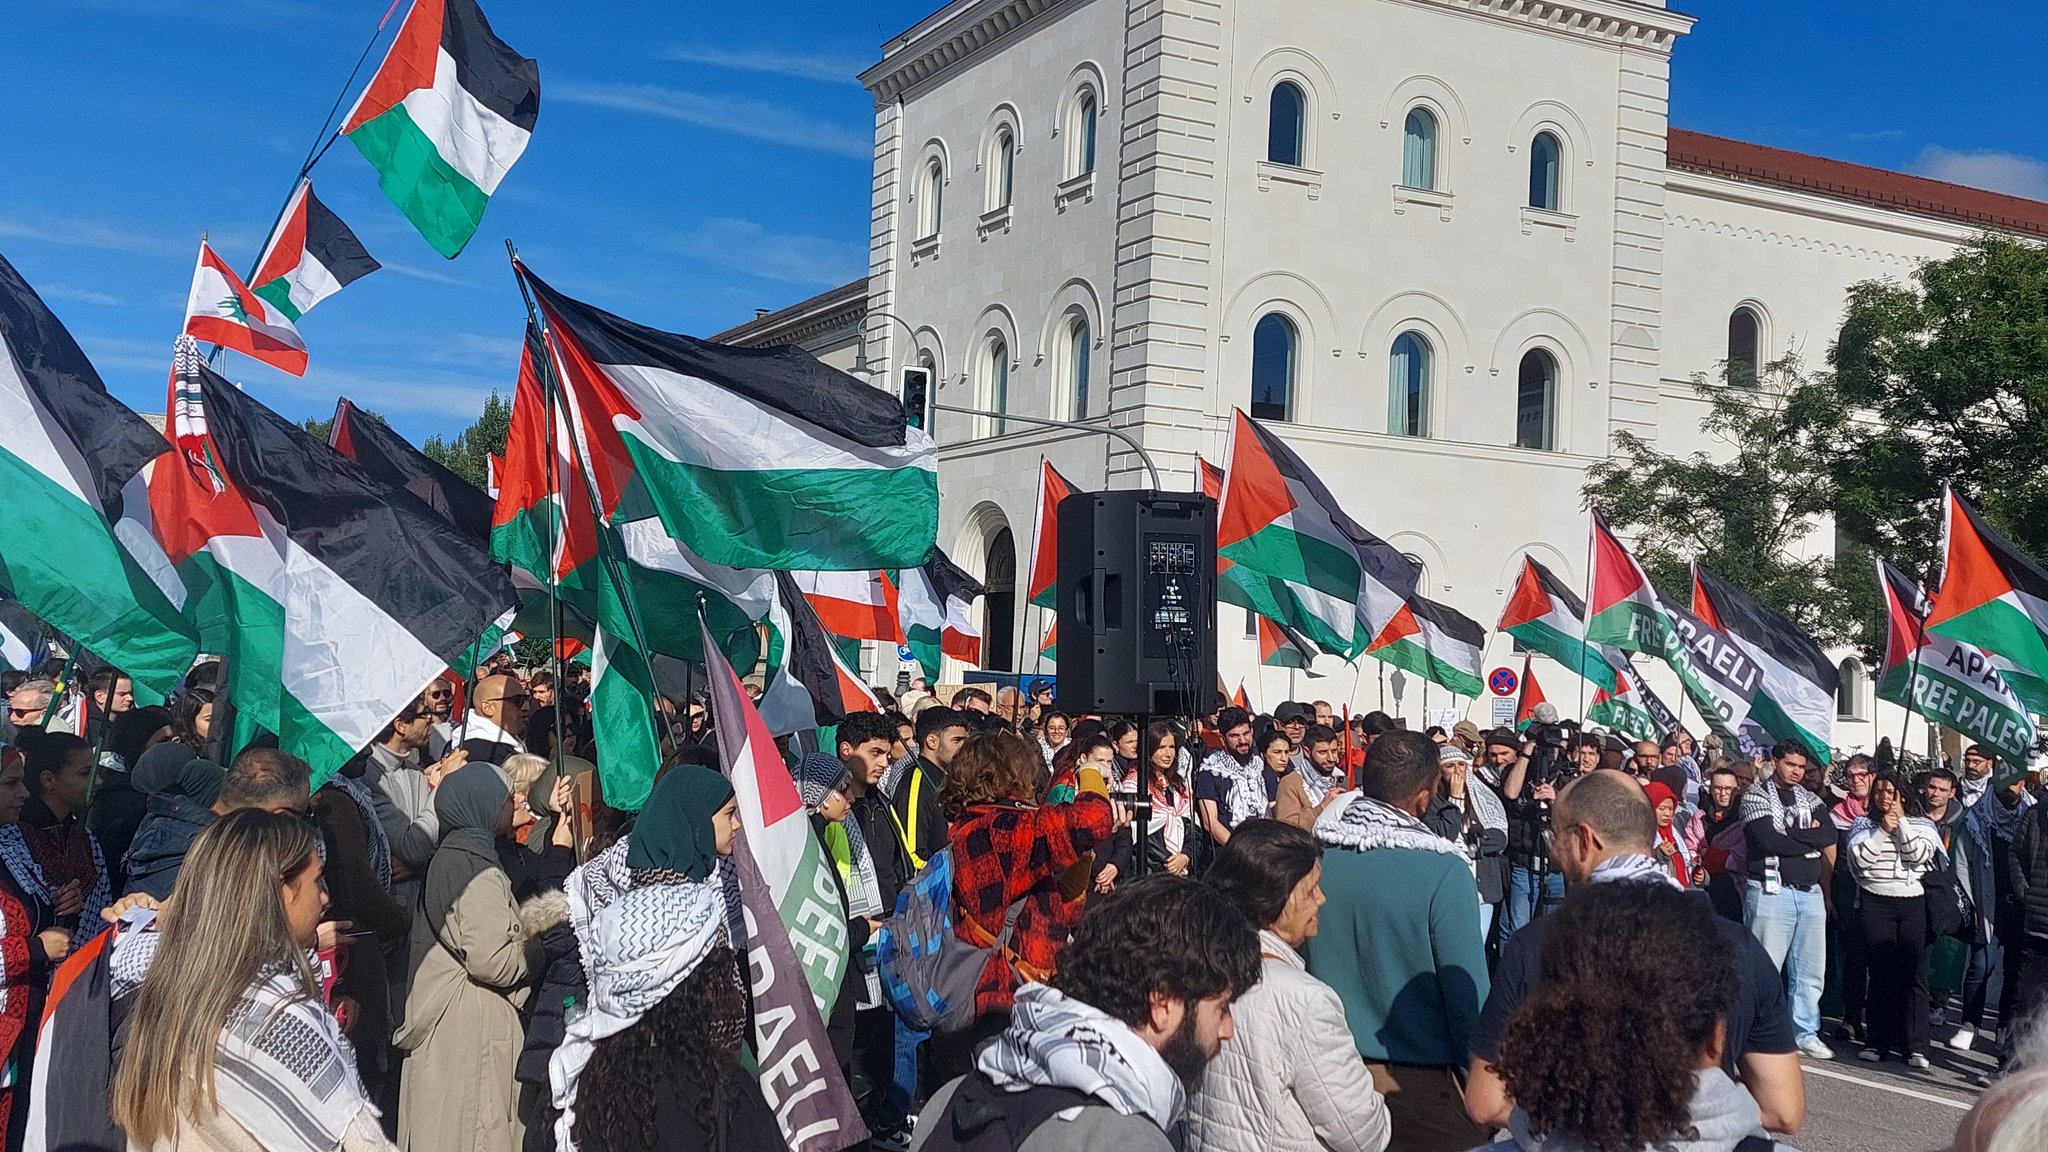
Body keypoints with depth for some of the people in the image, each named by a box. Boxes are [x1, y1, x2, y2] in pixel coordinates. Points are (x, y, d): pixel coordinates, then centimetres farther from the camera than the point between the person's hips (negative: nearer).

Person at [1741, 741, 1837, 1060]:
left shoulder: (1810, 799, 15)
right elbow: (1769, 840, -17)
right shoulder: (1755, 796, -2)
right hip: (1771, 891, -6)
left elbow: (1829, 834, -2)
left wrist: (1790, 834, -11)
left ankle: (1806, 1033, 20)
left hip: (1809, 893, 6)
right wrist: (1810, 839, -6)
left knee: (1810, 971, 10)